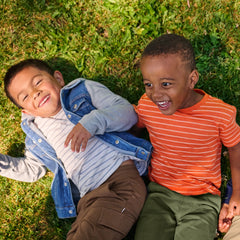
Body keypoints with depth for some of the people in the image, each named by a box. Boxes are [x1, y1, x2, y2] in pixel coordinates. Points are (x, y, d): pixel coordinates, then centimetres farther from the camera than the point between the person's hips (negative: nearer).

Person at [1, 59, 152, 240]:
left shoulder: (84, 90, 13)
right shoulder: (36, 131, 26)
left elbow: (129, 112, 1)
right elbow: (31, 169, 36)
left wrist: (92, 122, -15)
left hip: (122, 175, -4)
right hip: (89, 197, 5)